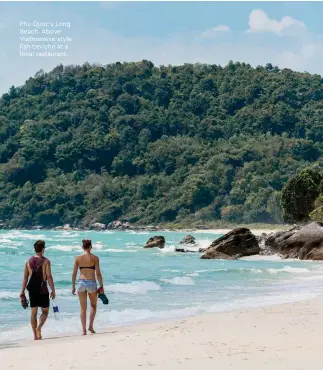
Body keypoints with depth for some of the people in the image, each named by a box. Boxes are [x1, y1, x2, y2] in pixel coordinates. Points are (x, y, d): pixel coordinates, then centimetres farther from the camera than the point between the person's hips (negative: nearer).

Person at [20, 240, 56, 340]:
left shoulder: (28, 261, 5)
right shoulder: (45, 261, -7)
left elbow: (25, 278, 5)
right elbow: (49, 277, -12)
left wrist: (22, 292, 8)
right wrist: (53, 290, -5)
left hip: (32, 290, 4)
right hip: (43, 290, -4)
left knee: (33, 312, 10)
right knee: (45, 311, 9)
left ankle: (35, 335, 10)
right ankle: (39, 328, -14)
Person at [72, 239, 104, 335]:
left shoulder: (78, 258, 1)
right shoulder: (95, 258, -5)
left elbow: (74, 274, 2)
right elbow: (98, 273, -6)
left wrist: (73, 286, 10)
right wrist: (101, 286, 2)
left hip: (81, 283, 2)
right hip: (91, 283, -2)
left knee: (83, 308, 10)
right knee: (93, 305, 20)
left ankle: (84, 330, 8)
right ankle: (91, 326, 7)